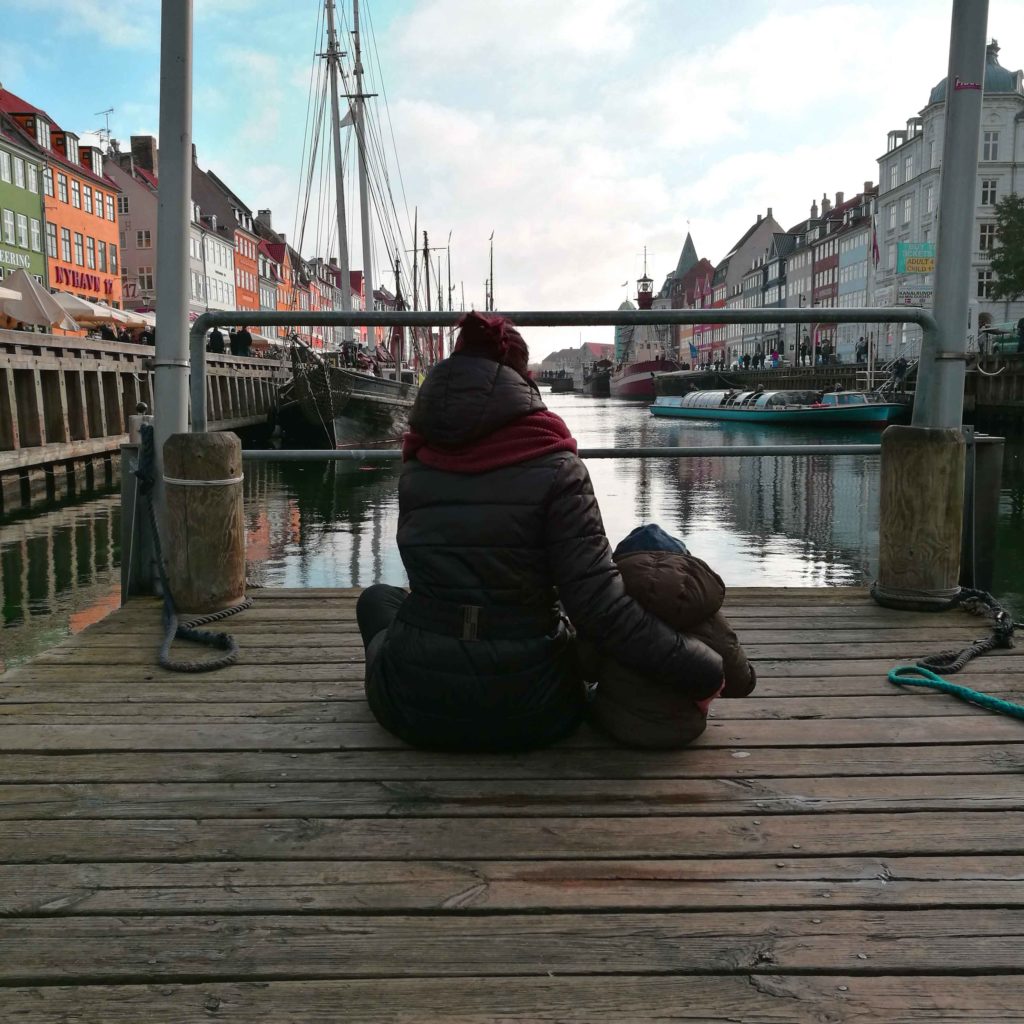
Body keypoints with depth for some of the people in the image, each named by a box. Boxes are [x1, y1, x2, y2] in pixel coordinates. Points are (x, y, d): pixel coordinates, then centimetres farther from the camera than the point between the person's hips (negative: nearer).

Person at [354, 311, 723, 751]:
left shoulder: (416, 468, -2)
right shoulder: (554, 467, -12)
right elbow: (598, 604, -19)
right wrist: (699, 672, -9)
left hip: (417, 706, 1)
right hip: (527, 714, 0)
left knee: (376, 597, 33)